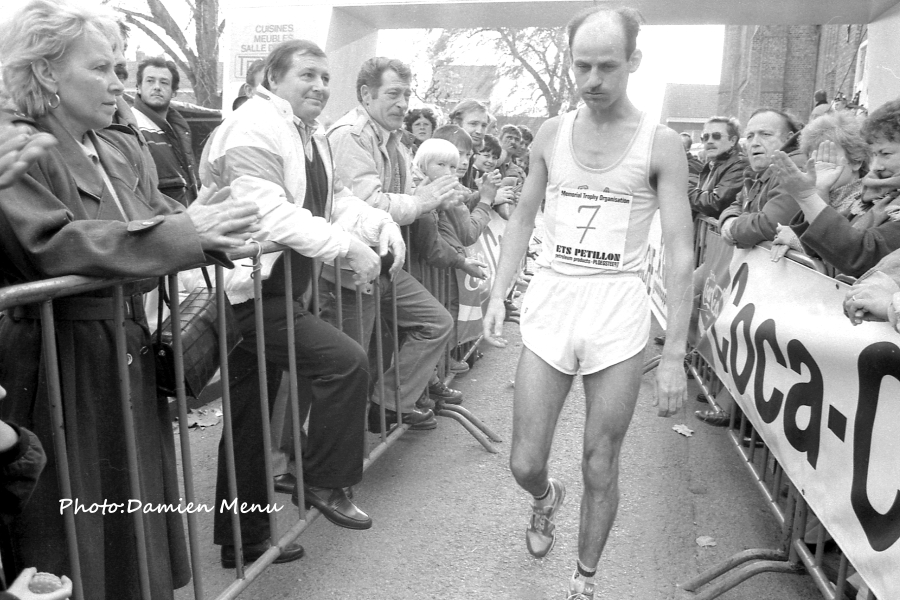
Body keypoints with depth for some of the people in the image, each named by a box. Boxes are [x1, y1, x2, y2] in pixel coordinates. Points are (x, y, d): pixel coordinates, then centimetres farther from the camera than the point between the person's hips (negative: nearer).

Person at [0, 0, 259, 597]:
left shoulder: (123, 148, 11)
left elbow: (161, 218, 8)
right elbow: (53, 244, -25)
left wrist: (208, 225, -15)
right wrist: (186, 232, -29)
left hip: (130, 353, 7)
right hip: (56, 367, -7)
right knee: (73, 542, 8)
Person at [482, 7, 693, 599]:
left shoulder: (661, 144, -4)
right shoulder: (550, 135, 6)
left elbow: (680, 253, -6)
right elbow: (522, 219, 14)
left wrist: (675, 355, -11)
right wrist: (499, 294, 2)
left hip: (619, 310, -2)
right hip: (550, 301, 3)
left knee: (600, 469, 7)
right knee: (524, 464, 6)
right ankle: (546, 498, 43)